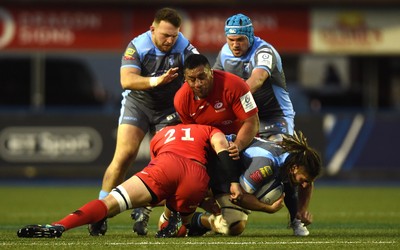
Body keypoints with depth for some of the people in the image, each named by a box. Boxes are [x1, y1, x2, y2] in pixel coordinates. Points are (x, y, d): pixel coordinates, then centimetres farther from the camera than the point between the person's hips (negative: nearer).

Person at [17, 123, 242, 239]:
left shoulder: (160, 135, 42)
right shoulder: (210, 131, 36)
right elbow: (221, 147, 14)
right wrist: (234, 182, 8)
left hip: (166, 164, 0)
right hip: (198, 177, 0)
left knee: (111, 203, -7)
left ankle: (59, 226, -29)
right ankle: (179, 224, -8)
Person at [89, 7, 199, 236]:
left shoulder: (184, 48, -17)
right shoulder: (138, 46, -18)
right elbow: (127, 80, -31)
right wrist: (155, 81, -47)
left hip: (169, 109, 1)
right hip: (137, 103, -1)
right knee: (125, 154, -14)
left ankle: (143, 213, 2)